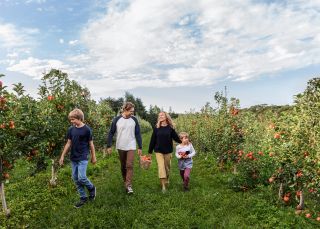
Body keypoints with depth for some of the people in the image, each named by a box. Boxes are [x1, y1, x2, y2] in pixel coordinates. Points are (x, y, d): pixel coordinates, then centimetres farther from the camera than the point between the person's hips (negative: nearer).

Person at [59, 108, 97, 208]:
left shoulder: (87, 129, -10)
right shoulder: (71, 129, 3)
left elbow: (91, 144, -3)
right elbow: (68, 143, 10)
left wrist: (93, 157, 1)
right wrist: (62, 156, 9)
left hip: (83, 158, -5)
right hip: (73, 158, 6)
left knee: (82, 177, -13)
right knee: (75, 178, 8)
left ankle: (92, 188, 17)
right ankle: (83, 197, 21)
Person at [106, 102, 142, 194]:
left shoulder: (134, 119, -3)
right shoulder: (117, 119, -7)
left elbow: (138, 134, 2)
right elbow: (111, 133, -1)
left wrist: (140, 147, 2)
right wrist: (109, 146, -4)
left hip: (131, 147, 0)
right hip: (120, 147, 1)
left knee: (129, 166, -8)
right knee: (123, 166, 13)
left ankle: (129, 185, -5)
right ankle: (125, 181, 32)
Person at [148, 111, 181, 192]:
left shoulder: (170, 128, -2)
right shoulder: (156, 128, 0)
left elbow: (176, 138, 3)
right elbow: (153, 140, 3)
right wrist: (150, 151, 6)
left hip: (168, 151, 1)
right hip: (158, 151, 0)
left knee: (167, 167, 11)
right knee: (161, 167, -8)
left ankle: (166, 181, 34)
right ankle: (163, 186, -5)